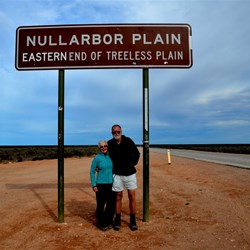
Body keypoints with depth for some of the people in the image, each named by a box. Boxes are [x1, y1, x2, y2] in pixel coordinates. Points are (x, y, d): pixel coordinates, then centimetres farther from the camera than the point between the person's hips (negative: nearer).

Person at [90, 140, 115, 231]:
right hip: (101, 185, -4)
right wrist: (93, 185, -7)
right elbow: (92, 172, -2)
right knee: (101, 205, 2)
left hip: (111, 184, 4)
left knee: (111, 204, 10)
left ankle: (108, 221, 28)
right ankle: (101, 223, 19)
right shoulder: (97, 158, -7)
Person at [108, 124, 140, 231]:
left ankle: (133, 220, 16)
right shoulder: (110, 144, -4)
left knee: (132, 196, 3)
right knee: (118, 196, 6)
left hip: (130, 173, 0)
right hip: (117, 174, 0)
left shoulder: (128, 141, -5)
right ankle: (117, 220, 20)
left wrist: (133, 163, 0)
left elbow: (137, 154, 9)